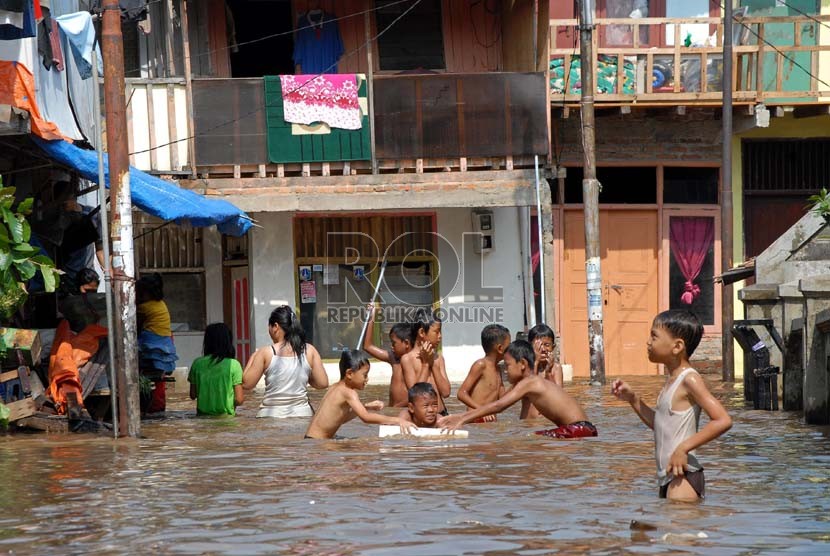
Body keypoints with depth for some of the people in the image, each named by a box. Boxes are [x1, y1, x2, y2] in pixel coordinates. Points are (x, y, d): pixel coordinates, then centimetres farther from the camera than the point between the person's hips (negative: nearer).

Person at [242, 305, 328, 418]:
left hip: (271, 415, -2)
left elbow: (247, 384, 1)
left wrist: (252, 358, 15)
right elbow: (323, 383, 3)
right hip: (302, 413, 2)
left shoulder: (265, 353, -4)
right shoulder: (310, 351, 2)